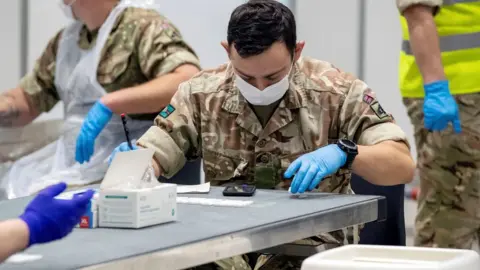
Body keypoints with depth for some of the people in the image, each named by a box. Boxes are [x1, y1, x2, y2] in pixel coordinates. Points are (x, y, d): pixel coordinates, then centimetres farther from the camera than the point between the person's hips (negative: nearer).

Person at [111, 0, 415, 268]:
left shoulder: (338, 92, -3)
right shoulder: (200, 94, 4)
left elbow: (403, 166, -8)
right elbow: (151, 159, 4)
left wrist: (343, 152, -27)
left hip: (312, 245, -1)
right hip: (226, 245, 1)